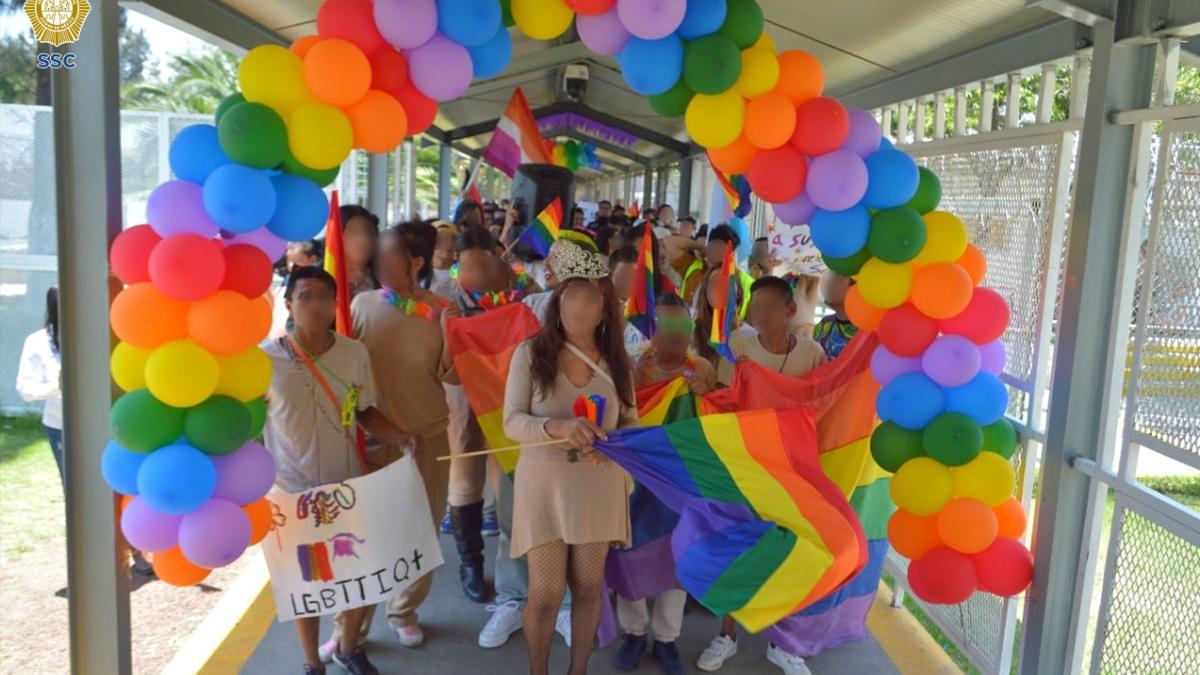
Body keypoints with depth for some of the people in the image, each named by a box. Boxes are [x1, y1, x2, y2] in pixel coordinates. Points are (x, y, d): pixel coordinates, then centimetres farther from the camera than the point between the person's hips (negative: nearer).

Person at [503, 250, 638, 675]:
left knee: (588, 587, 13)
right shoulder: (531, 353, -8)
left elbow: (631, 422, 7)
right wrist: (557, 426, -32)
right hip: (545, 485, -2)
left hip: (599, 487, 3)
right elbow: (512, 421, -13)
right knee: (545, 593, 4)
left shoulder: (616, 360, 2)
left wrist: (609, 442, -15)